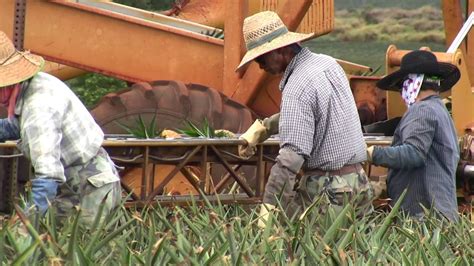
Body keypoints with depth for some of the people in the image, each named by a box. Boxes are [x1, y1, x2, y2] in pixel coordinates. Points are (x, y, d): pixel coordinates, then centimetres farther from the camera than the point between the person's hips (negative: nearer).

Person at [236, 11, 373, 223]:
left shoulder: (297, 88, -18)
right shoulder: (329, 64, 9)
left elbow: (291, 156, -26)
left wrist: (267, 208, -28)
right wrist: (263, 126, 22)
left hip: (326, 189, -8)